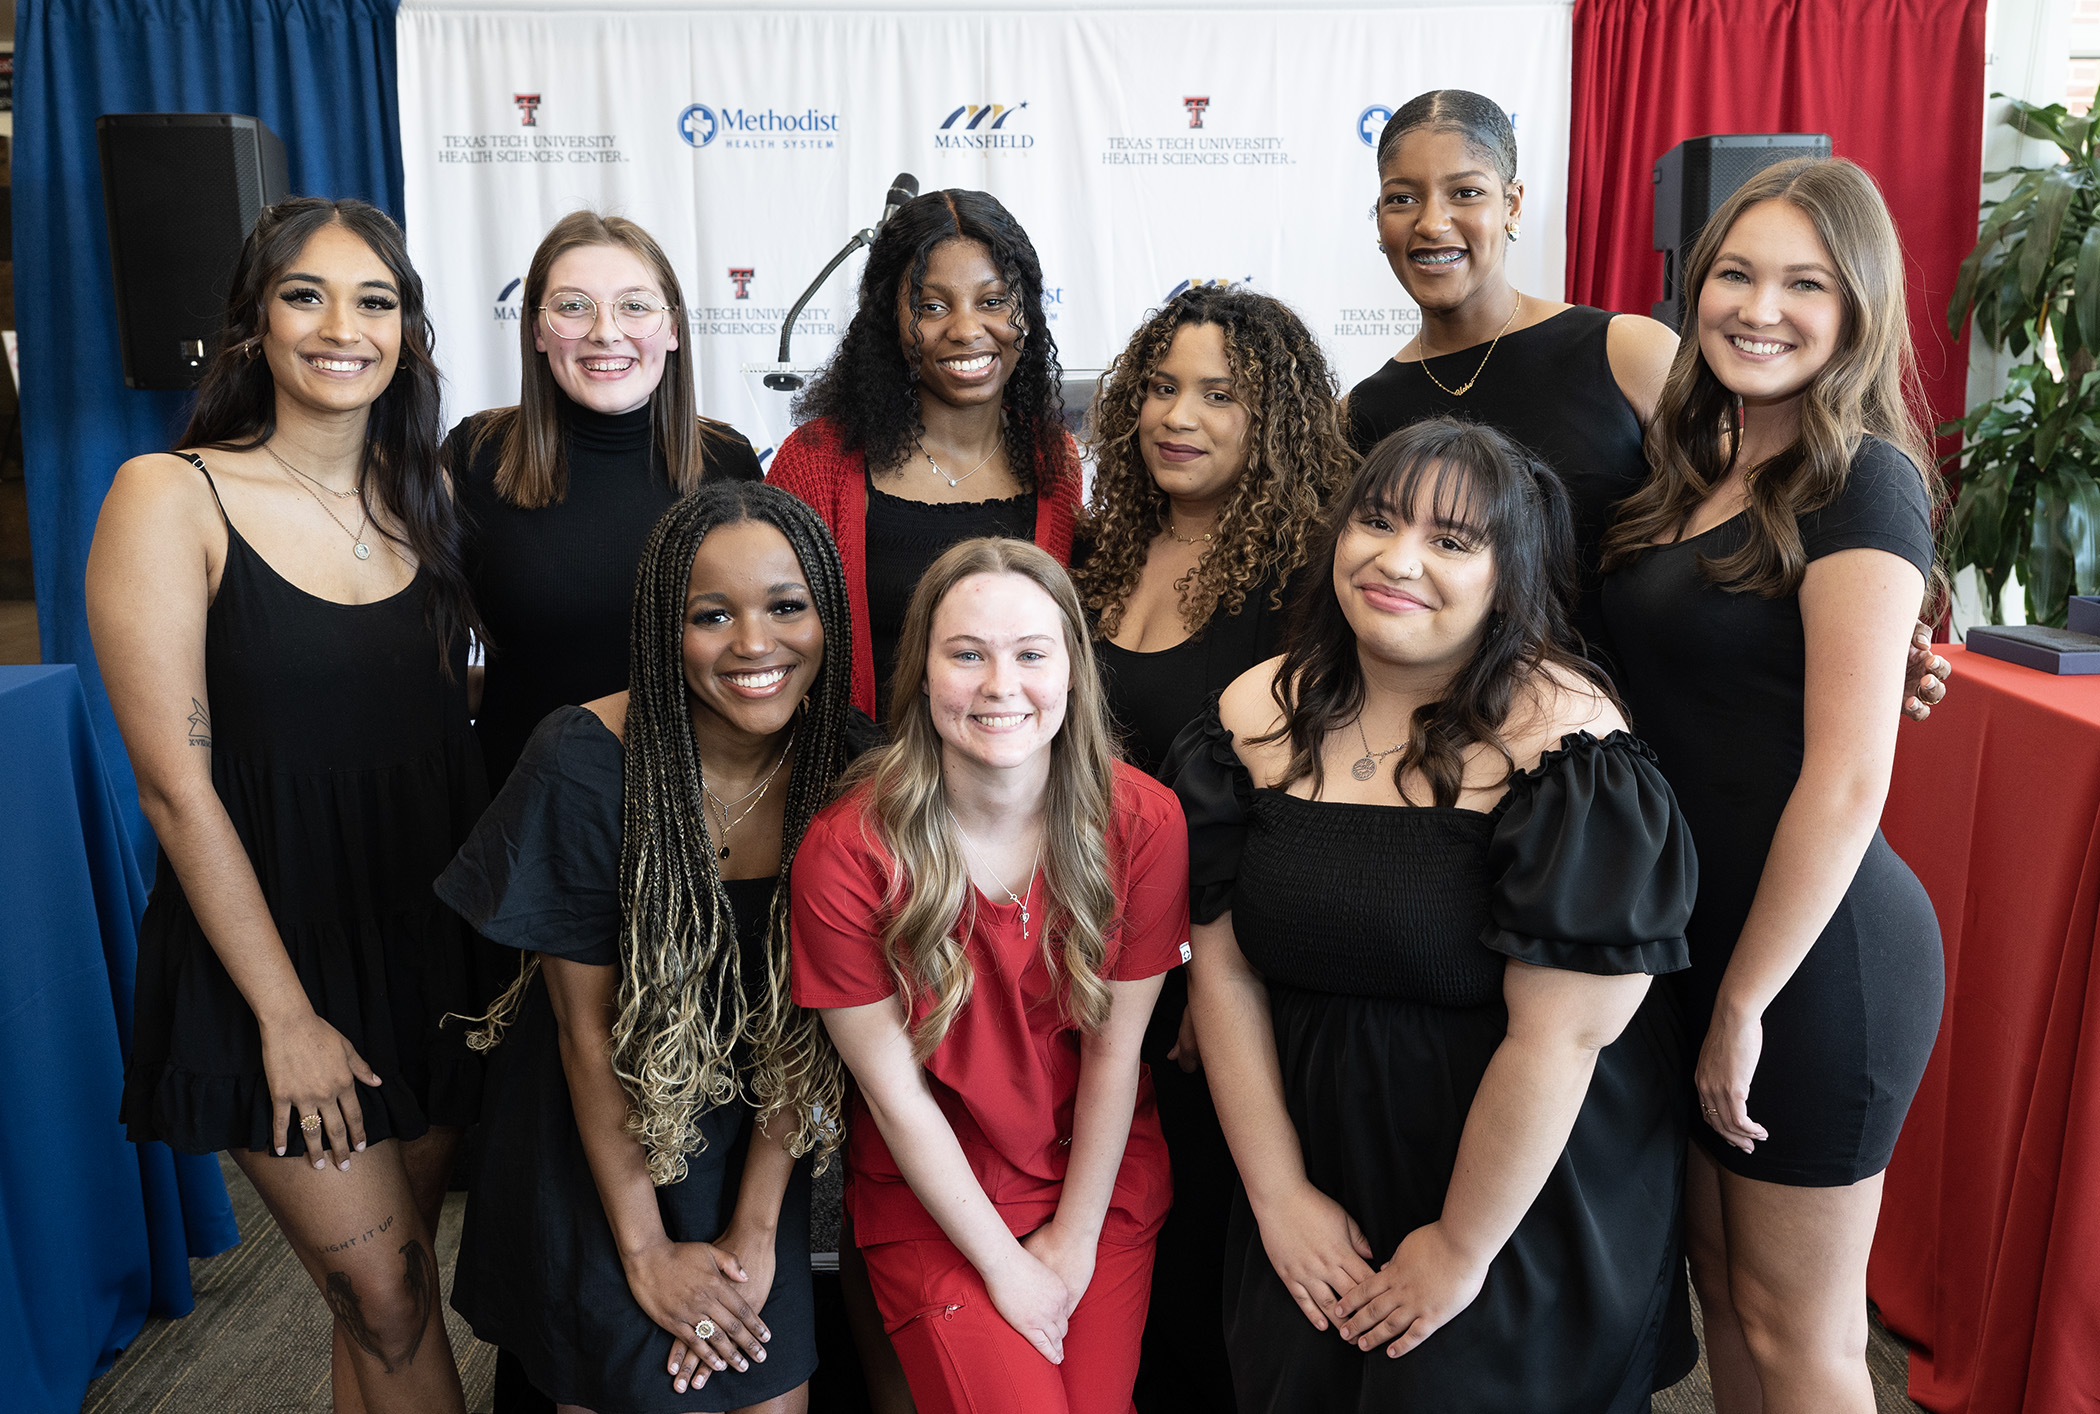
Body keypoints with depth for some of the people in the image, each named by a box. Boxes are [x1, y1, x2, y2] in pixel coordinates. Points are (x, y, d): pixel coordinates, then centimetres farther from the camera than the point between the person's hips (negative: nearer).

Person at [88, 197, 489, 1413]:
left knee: (394, 1284, 17)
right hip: (276, 938, -4)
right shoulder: (169, 498, -11)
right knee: (386, 1299, 5)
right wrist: (286, 1015, -12)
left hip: (438, 934, 4)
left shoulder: (426, 491, 4)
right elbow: (177, 784, -13)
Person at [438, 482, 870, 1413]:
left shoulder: (848, 773, -14)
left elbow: (809, 1020, -8)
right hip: (598, 1128, -2)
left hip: (749, 1133, 2)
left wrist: (754, 1232, -9)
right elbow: (586, 1026, -14)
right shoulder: (587, 764, -22)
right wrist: (646, 1250, -10)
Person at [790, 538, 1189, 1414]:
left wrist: (1075, 1238, -5)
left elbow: (1115, 1046, -8)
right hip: (930, 1196, -2)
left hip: (1102, 1175, 2)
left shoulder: (1143, 821, -15)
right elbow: (895, 1091, -15)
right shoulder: (845, 854, -22)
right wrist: (1004, 1266, -10)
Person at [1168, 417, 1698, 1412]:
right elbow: (1224, 965, -3)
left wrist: (1461, 1249, -13)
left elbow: (1560, 1033, -20)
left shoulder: (1566, 742, -20)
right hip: (1317, 1171, 4)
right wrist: (1279, 1193, -4)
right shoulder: (1261, 716, -4)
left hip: (1531, 1195, -4)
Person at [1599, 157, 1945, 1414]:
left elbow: (1847, 782, -20)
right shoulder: (1694, 473, 8)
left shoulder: (1861, 485, -15)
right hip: (1687, 932, 7)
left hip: (1814, 952, -7)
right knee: (1721, 1281, 21)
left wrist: (1745, 1000, -15)